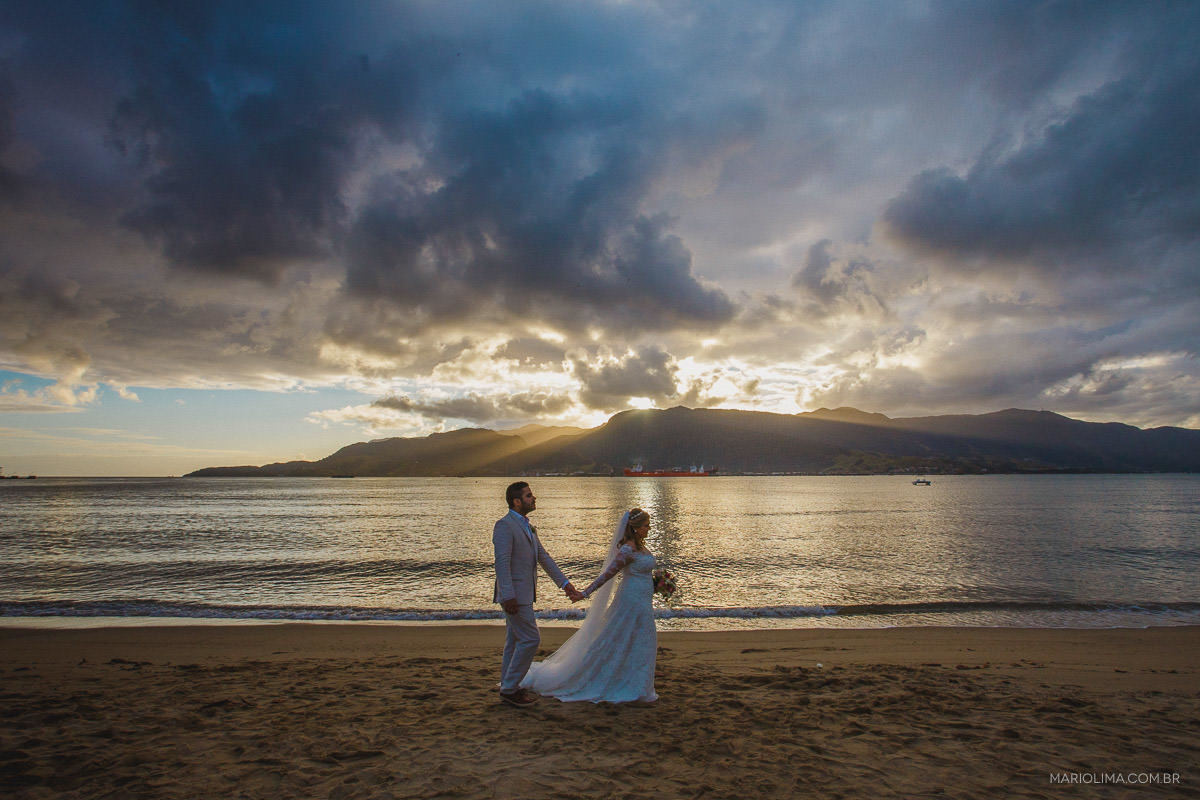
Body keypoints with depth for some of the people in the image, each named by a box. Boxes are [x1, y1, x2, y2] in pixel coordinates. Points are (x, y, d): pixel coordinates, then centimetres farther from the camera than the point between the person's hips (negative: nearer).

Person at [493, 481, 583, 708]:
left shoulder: (527, 527, 14)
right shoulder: (504, 525, -15)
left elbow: (543, 557, 16)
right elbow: (502, 562, -23)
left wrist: (565, 584, 12)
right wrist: (508, 596, -28)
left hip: (524, 594, 9)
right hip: (514, 595, -9)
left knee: (515, 640, 15)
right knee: (530, 639, -7)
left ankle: (509, 688, 25)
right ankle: (509, 688, 4)